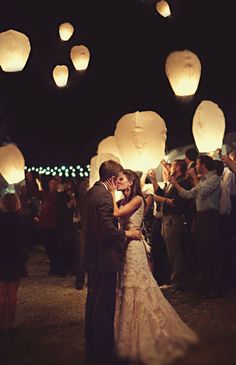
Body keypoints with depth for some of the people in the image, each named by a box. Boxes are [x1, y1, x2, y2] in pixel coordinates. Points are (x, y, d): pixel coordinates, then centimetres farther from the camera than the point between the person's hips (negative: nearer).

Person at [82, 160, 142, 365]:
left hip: (92, 257, 10)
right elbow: (108, 229, -26)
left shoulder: (90, 193, 10)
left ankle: (92, 347, 31)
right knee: (104, 306, -1)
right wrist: (126, 233, -10)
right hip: (104, 258, -10)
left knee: (93, 301, 19)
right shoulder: (104, 196, -20)